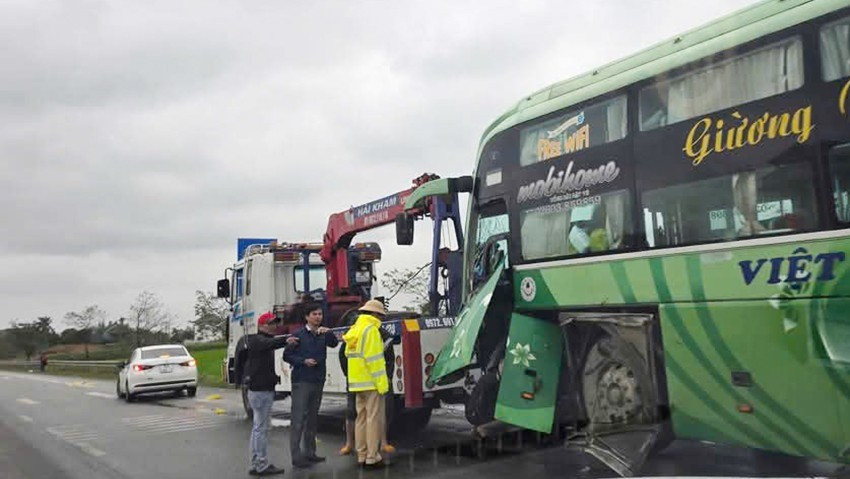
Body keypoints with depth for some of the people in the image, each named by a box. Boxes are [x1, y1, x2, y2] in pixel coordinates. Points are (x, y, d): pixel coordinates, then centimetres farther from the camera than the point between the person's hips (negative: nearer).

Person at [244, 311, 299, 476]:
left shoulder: (265, 340, 19)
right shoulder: (257, 340, -14)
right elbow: (268, 344, -34)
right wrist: (285, 340, -49)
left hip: (261, 389, 10)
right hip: (260, 390, -10)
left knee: (258, 427, 13)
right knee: (261, 428, -7)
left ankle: (255, 464, 19)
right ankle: (262, 465, -4)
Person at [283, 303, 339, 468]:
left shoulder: (323, 334, 9)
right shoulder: (299, 335, -3)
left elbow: (334, 343, -10)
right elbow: (287, 355, -3)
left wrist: (329, 332, -27)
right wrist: (303, 361, -16)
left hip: (318, 381, 5)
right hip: (302, 381, -5)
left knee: (312, 418, 12)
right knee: (299, 419, -6)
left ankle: (310, 452, 21)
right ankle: (296, 456, -5)